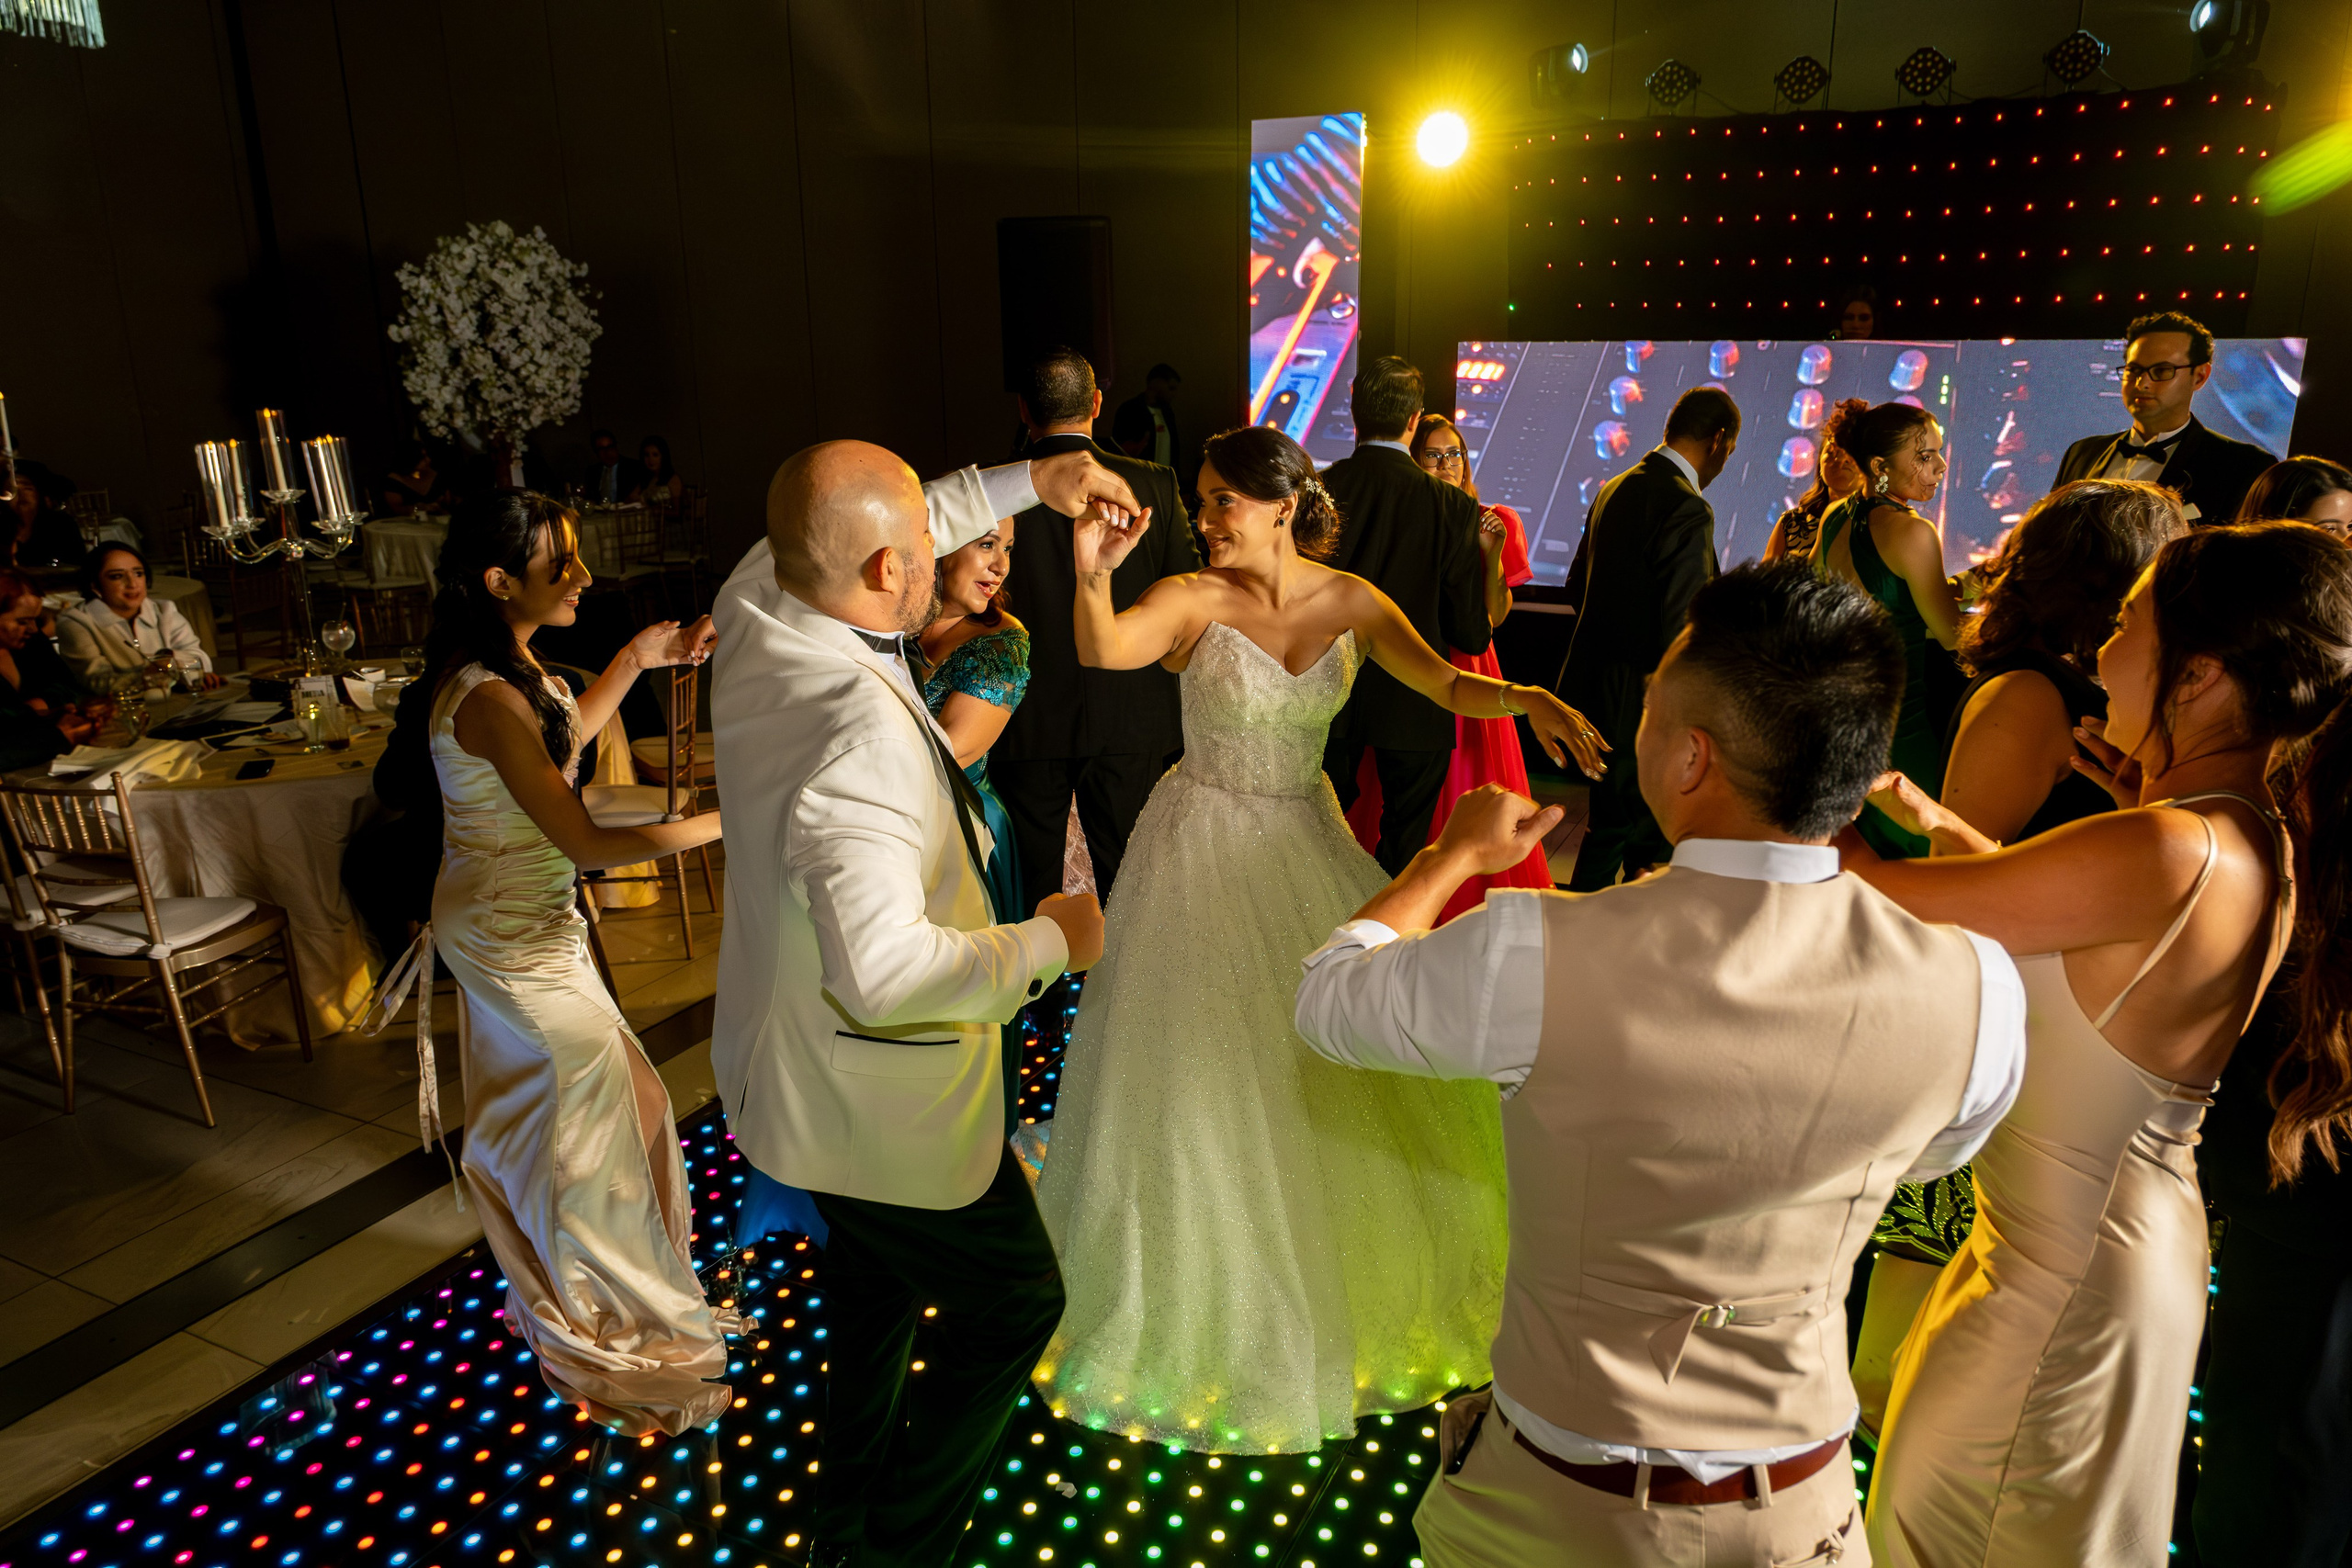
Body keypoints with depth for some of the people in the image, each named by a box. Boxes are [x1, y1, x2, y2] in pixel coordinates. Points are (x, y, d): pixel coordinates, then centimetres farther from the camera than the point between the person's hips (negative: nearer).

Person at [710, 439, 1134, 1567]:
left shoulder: (758, 604, -10)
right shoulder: (863, 733, -35)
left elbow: (867, 539, 11)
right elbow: (885, 967, -41)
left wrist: (1027, 483, 8)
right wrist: (1046, 942, -25)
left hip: (792, 1067, 9)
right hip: (876, 1107, -9)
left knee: (873, 1281, 31)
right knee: (1013, 1301, 16)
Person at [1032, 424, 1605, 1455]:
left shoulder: (1351, 604, -4)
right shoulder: (1192, 598, -15)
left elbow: (1448, 687, -6)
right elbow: (1105, 652, -33)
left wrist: (1526, 697, -25)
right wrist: (1091, 578, -53)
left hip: (1306, 844, 4)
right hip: (1206, 852, -4)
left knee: (1341, 1070, 14)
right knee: (1204, 1075, 6)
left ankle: (1355, 1279, 42)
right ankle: (1200, 1301, 30)